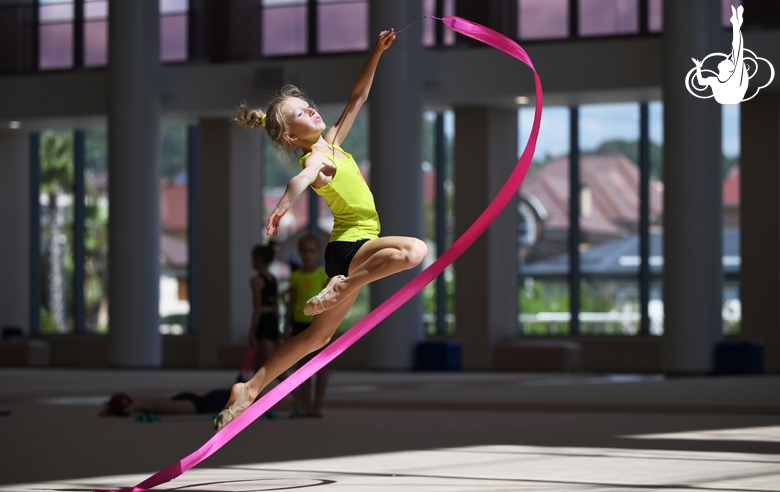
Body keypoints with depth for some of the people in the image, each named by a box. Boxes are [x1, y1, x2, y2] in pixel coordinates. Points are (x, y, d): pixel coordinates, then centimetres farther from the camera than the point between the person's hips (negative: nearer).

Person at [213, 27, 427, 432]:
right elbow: (302, 179, -40)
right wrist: (283, 206, -61)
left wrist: (378, 52, 9)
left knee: (318, 335, 12)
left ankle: (250, 388, 9)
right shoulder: (315, 159, -16)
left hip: (352, 246, 8)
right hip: (350, 245, -8)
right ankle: (341, 287, -22)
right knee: (414, 249, -33)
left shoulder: (331, 141, 10)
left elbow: (358, 96, 16)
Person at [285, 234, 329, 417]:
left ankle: (317, 406, 4)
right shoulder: (296, 277, 5)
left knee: (320, 367, 0)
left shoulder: (323, 275, -2)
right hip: (300, 324, 3)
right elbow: (291, 304, 9)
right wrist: (286, 329, 6)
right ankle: (304, 405, 8)